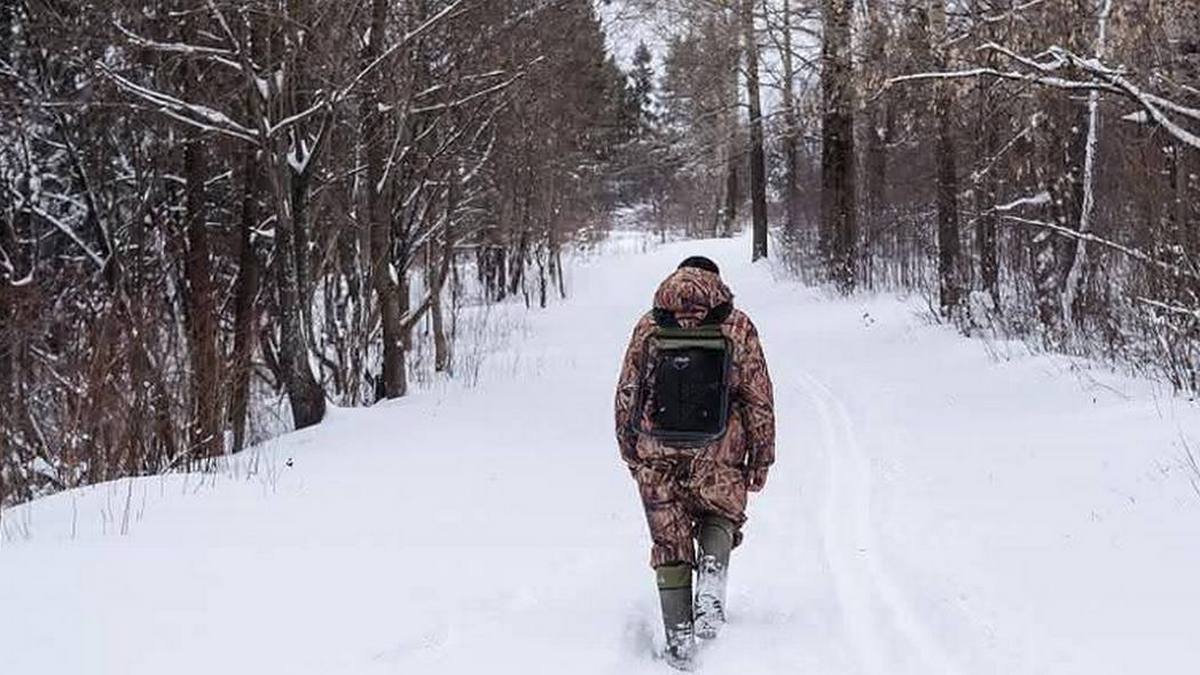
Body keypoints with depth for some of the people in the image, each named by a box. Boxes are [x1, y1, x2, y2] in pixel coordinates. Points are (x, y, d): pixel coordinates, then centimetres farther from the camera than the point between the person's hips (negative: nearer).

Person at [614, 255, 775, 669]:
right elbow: (759, 399, 2)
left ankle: (678, 635, 7)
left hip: (658, 454, 1)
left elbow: (626, 395, 9)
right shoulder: (737, 328, 1)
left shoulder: (648, 328, 4)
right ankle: (712, 575, -8)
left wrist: (629, 451, 20)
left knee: (669, 542, 11)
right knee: (721, 515, 22)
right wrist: (761, 459, 9)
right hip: (718, 454, -1)